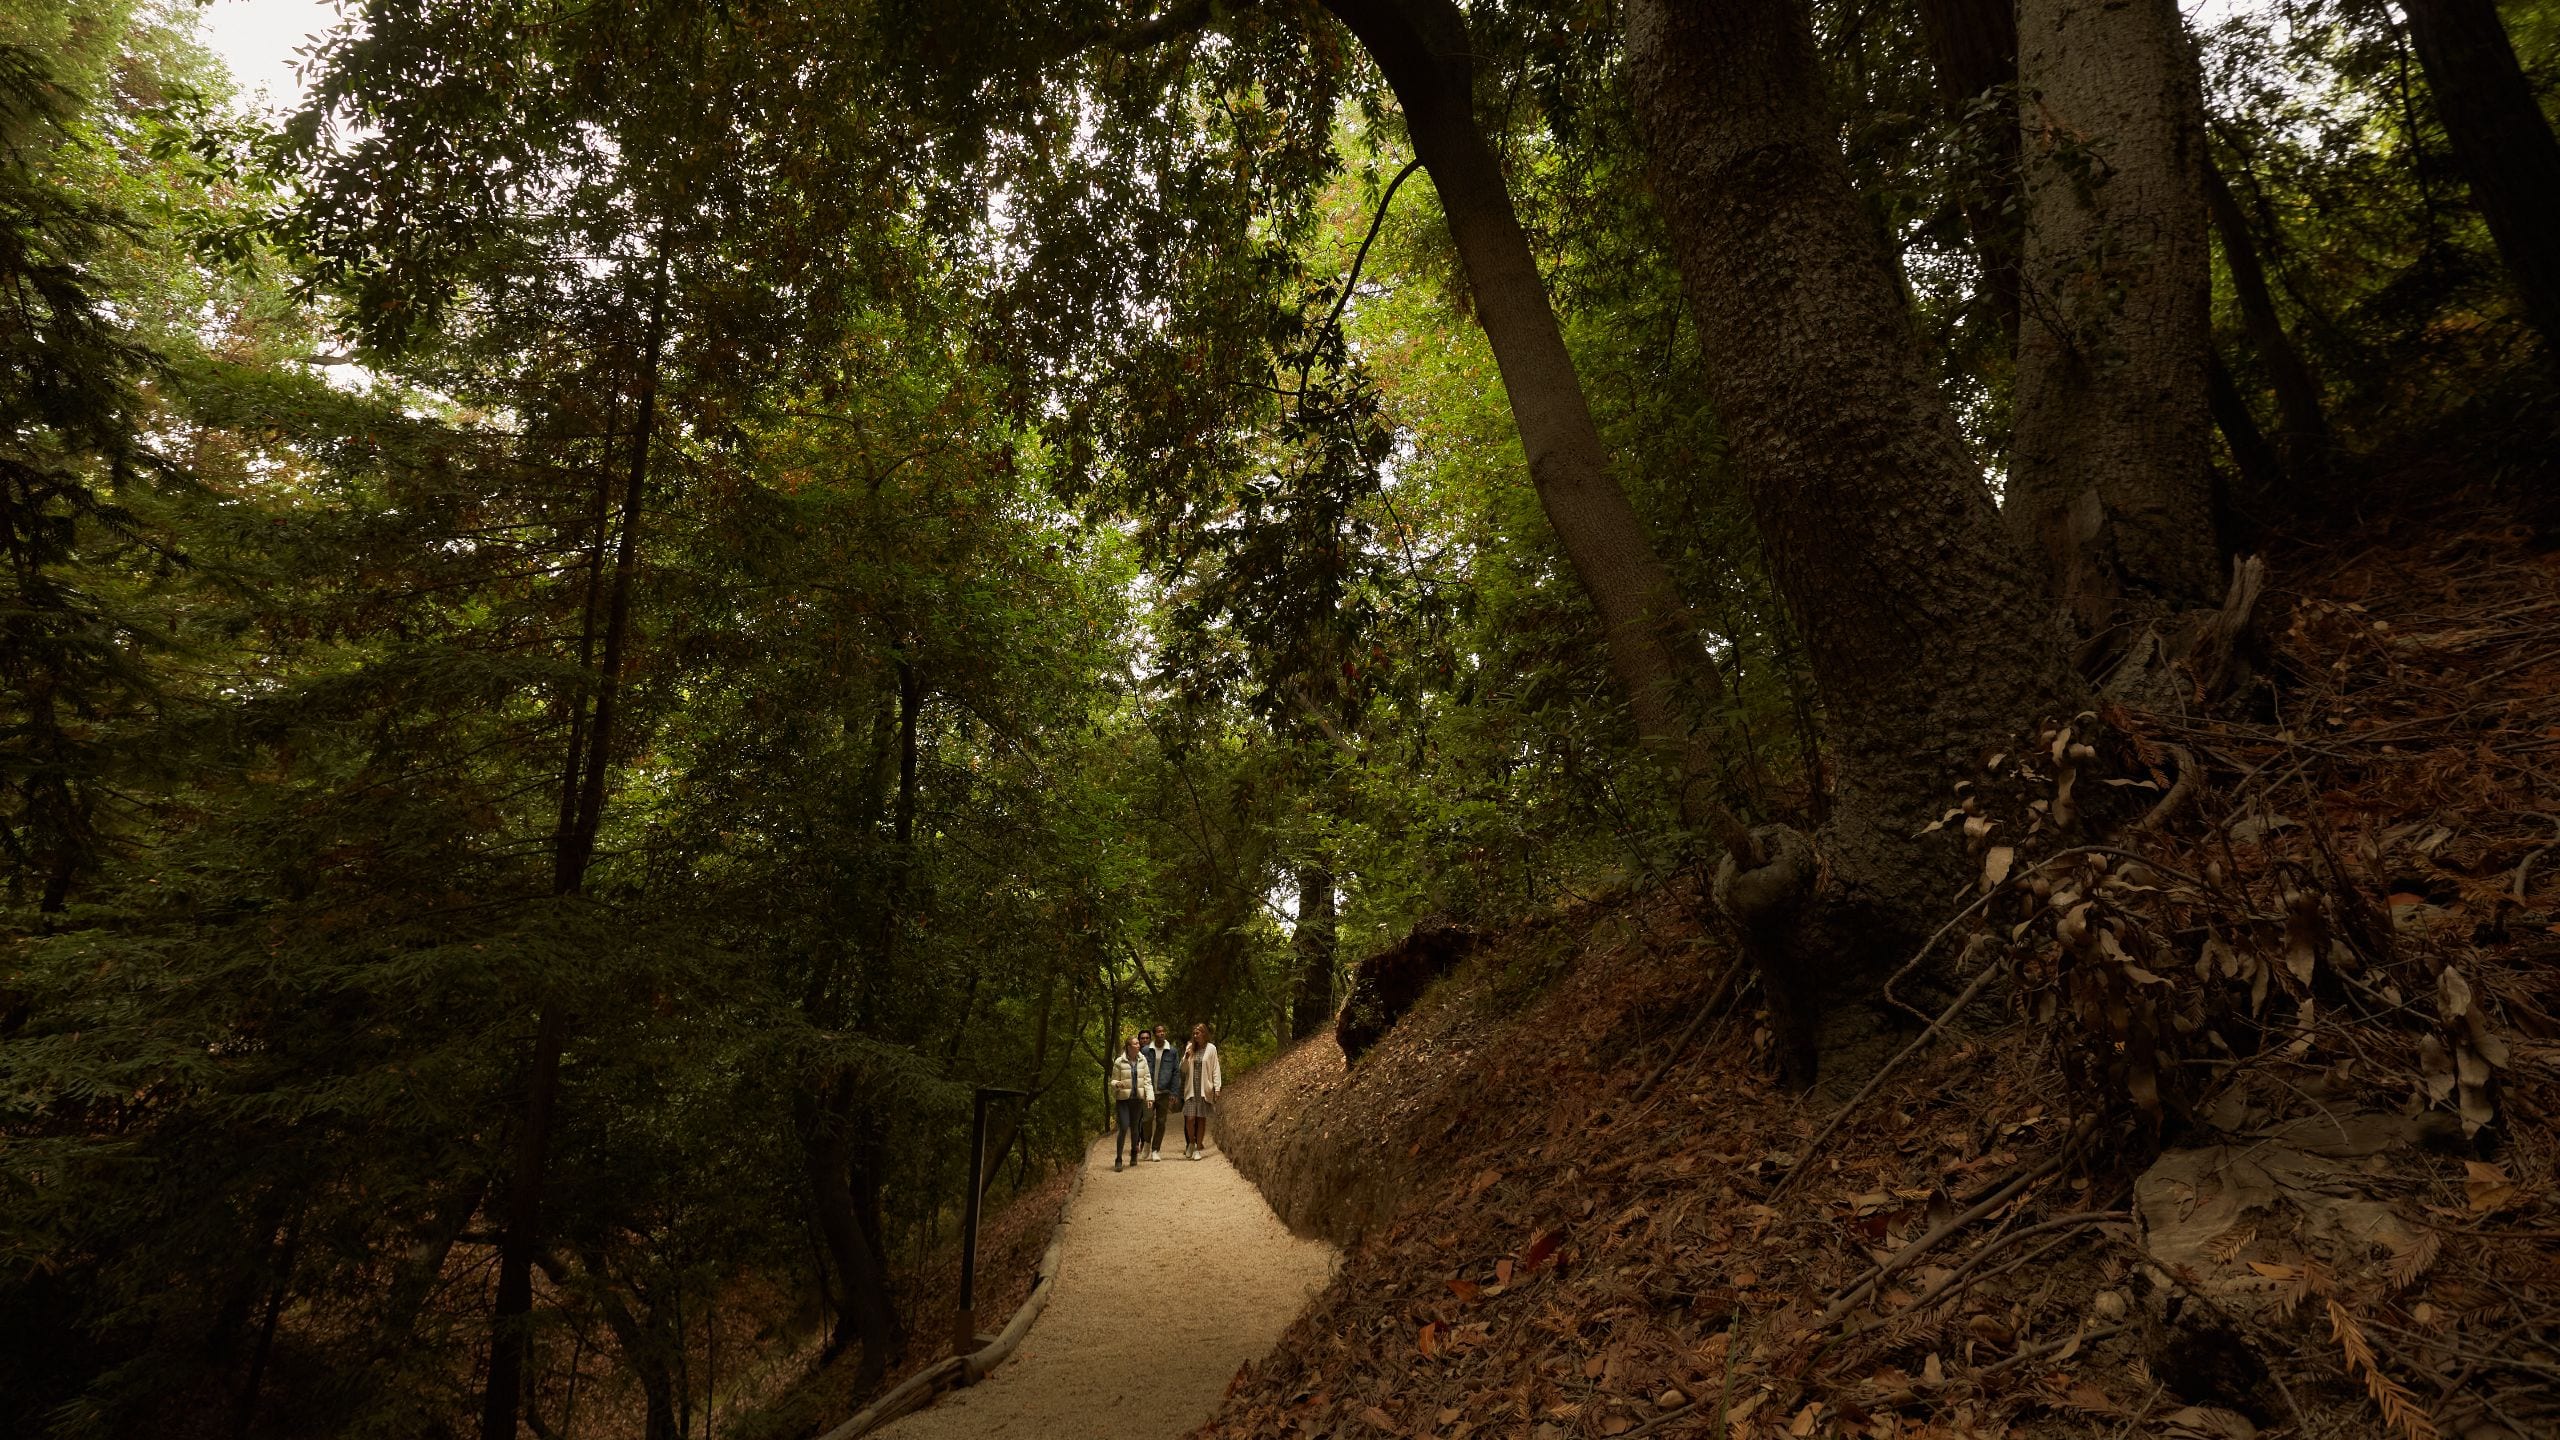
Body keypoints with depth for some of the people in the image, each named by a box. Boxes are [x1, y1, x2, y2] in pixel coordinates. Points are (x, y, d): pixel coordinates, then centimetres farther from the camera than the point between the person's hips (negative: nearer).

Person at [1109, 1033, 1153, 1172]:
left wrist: (1150, 1097, -5)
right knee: (1124, 1128, -10)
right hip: (1123, 1099, -3)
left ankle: (1134, 1153, 33)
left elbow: (1147, 1079, 3)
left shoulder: (1142, 1060, 2)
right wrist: (1117, 1084, -22)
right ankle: (1118, 1159, 0)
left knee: (1135, 1128, 12)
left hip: (1138, 1099, 3)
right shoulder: (1119, 1062, -6)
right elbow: (1113, 1080, 1)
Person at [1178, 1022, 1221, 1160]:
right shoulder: (1190, 1048, 8)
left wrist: (1217, 1088, -7)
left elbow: (1215, 1070, -1)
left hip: (1204, 1089, -2)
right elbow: (1183, 1070, 11)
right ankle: (1191, 1143, 17)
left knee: (1201, 1119, 3)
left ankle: (1198, 1148, 13)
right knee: (1189, 1118, -6)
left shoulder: (1211, 1049, -1)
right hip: (1191, 1088, 2)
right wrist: (1186, 1058, -8)